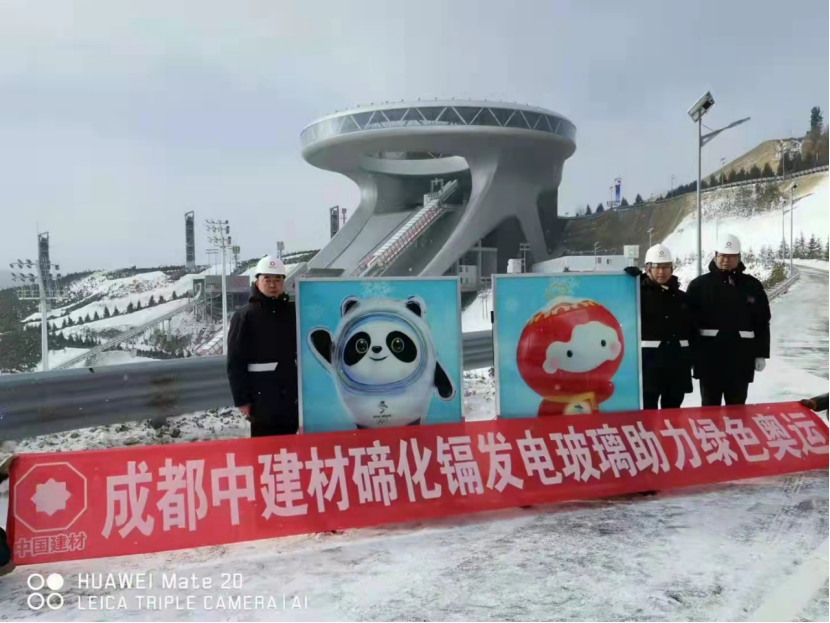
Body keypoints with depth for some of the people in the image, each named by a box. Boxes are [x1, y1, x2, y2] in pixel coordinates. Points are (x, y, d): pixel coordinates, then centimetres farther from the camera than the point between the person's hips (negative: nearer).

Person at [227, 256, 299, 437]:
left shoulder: (293, 312, 8)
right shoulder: (245, 316, -5)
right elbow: (235, 362, -7)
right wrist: (241, 399, -11)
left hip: (291, 396, 5)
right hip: (262, 398, -4)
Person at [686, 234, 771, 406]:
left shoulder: (752, 286, 6)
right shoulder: (699, 285, 0)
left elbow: (762, 323, 8)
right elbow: (688, 321, -1)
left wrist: (761, 354, 4)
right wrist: (689, 353, -5)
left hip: (741, 356, 1)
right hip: (709, 355, -1)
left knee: (737, 406, 12)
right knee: (710, 406, 8)